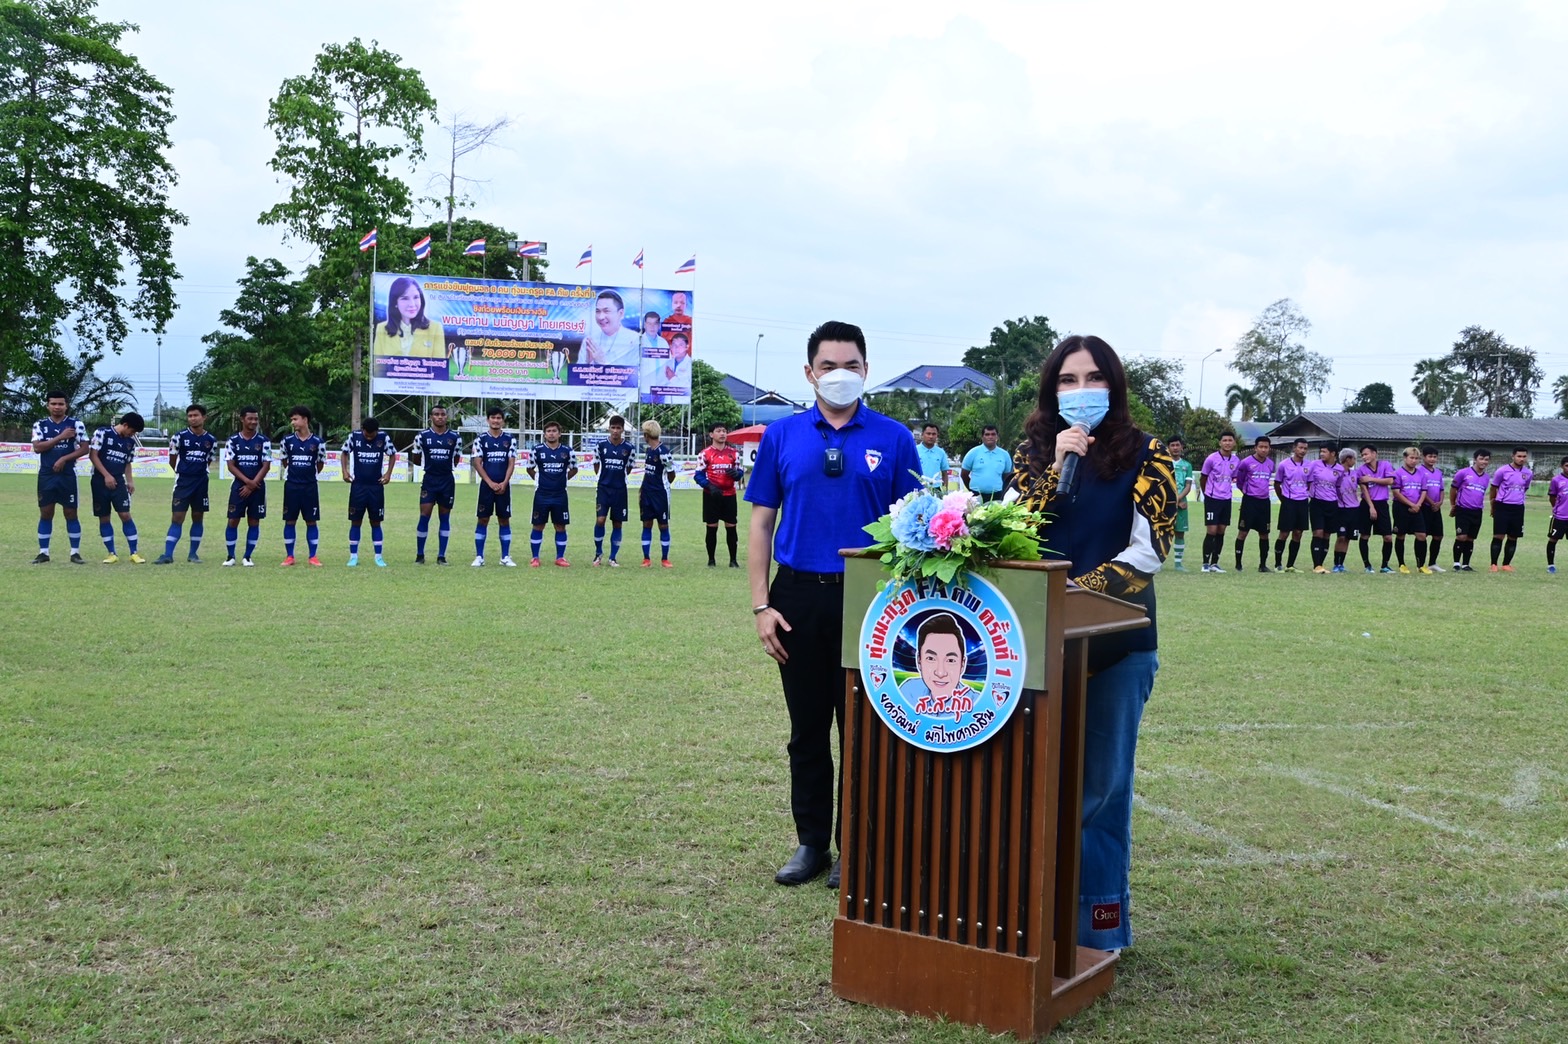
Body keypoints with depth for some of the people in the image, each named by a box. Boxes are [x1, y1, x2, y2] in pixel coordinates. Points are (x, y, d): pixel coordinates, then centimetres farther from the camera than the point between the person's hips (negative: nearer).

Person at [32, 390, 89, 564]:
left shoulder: (76, 424, 1)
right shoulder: (39, 425, 5)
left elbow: (84, 448, -3)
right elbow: (37, 447, -8)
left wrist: (64, 459, -14)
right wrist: (61, 437, -14)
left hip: (67, 476, -1)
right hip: (46, 476, 1)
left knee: (71, 513, 2)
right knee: (45, 513, 5)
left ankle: (75, 552, 7)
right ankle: (43, 553, 11)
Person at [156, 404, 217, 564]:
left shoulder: (211, 440, 3)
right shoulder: (180, 437, -5)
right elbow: (172, 461, 5)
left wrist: (198, 472, 10)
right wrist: (185, 472, 12)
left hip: (201, 483, 3)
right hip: (183, 483, -3)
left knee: (198, 518, 8)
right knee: (177, 518, -6)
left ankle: (193, 553, 17)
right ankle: (168, 555, -6)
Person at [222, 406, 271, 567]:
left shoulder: (264, 441, 0)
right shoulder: (233, 440, 1)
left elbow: (266, 466, -3)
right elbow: (231, 465, -2)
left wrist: (252, 485, -10)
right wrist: (247, 481, -14)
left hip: (257, 487, 0)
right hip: (238, 486, 0)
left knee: (254, 522, 3)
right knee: (233, 521, -2)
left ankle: (247, 557, 12)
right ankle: (230, 556, 8)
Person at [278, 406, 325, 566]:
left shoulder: (317, 442, -3)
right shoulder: (287, 440, 0)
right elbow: (284, 461, 14)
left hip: (310, 487, -1)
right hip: (291, 486, 1)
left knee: (312, 521, 3)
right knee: (289, 521, 4)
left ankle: (313, 557, 9)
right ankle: (289, 556, 12)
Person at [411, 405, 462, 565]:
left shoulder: (455, 437, 4)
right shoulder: (422, 436, 0)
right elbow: (416, 459, 9)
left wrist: (446, 466, 5)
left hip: (447, 481, 2)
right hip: (429, 480, -2)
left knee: (445, 518, 5)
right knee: (424, 515, -5)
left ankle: (441, 556, 11)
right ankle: (419, 555, 5)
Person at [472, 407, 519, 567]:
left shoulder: (510, 439, 5)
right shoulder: (480, 439, 1)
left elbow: (511, 463, 2)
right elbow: (477, 463, -2)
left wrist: (504, 483, -9)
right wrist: (490, 483, -10)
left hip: (503, 486, 1)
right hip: (486, 485, -1)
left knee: (504, 520, 4)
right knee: (483, 519, 0)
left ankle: (505, 556, 10)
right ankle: (479, 557, 5)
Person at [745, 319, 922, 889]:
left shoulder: (893, 438, 1)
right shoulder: (782, 436, 4)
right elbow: (761, 523, 5)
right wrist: (761, 605, -2)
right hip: (798, 596, 2)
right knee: (808, 730, 11)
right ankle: (811, 842, 23)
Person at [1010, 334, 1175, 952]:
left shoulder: (1144, 455, 0)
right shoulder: (1034, 451, 8)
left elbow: (1149, 550, -8)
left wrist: (1077, 591, -15)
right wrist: (1057, 467, -12)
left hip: (1118, 641, -2)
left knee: (1100, 782, 4)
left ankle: (1099, 925, 15)